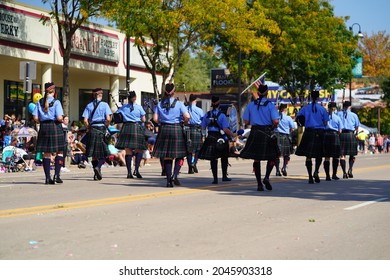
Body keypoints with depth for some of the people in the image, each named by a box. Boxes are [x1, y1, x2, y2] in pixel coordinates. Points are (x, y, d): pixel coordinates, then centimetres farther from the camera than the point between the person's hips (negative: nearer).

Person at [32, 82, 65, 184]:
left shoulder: (40, 102, 4)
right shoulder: (56, 102, -7)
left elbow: (35, 118, 0)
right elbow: (59, 118, -15)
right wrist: (62, 120, 7)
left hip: (43, 128, 4)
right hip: (55, 127, -4)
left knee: (46, 153, 7)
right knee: (59, 152, 8)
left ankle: (48, 177, 6)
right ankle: (57, 175, -2)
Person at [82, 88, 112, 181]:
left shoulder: (89, 105, 6)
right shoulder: (104, 105, -2)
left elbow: (85, 121, -1)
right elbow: (108, 119, -10)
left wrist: (89, 128, 12)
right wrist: (106, 127, 6)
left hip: (92, 129, 3)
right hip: (101, 129, -3)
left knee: (94, 154, 9)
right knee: (104, 153, 3)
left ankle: (96, 175, 10)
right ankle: (98, 167, -22)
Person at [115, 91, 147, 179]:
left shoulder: (123, 108, 7)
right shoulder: (139, 107, 1)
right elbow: (143, 120, 1)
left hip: (126, 128, 2)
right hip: (136, 128, -2)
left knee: (128, 152, 4)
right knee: (139, 151, 5)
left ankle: (129, 172, 0)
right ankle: (136, 169, -11)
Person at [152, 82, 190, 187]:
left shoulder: (160, 104, 4)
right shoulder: (179, 103, -4)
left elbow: (155, 118, -2)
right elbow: (187, 116, -13)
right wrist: (184, 122, 7)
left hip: (164, 129, 3)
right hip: (176, 129, -3)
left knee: (167, 156, 8)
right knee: (179, 155, 7)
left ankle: (169, 180, 6)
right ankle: (175, 175, -13)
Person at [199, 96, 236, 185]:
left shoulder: (207, 115, -1)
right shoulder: (222, 115, -13)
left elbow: (203, 127, 1)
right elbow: (225, 129, -17)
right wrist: (232, 135, -2)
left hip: (210, 139, 3)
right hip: (221, 139, -3)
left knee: (213, 159, 6)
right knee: (224, 158, 15)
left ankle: (215, 178, -1)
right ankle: (224, 176, 23)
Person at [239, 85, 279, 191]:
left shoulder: (251, 105, 2)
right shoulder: (270, 105, -6)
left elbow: (246, 121, 3)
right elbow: (276, 121, -14)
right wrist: (275, 125, 8)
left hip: (255, 134, 2)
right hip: (267, 133, -2)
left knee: (256, 159, 8)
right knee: (272, 156, 13)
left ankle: (259, 184, 6)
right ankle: (266, 177, -9)